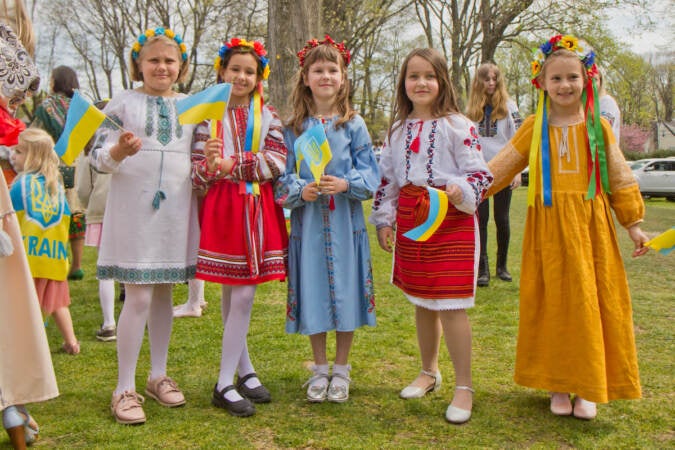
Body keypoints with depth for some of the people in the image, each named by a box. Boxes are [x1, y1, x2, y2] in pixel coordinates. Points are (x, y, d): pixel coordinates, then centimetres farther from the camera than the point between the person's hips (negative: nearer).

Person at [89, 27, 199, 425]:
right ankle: (125, 389, 6)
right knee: (138, 297, -6)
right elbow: (99, 157, -2)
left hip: (176, 208, 4)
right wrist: (120, 151, -22)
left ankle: (159, 376, 25)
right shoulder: (124, 103, 2)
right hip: (134, 206, -4)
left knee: (164, 292, 12)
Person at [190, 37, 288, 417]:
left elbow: (277, 162, -5)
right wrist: (208, 166, -22)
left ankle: (229, 380, 14)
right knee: (236, 294, 1)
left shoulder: (268, 116, 7)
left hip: (258, 209, 1)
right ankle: (243, 369, 14)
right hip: (222, 207, -1)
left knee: (243, 294, 3)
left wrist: (233, 165, -13)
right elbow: (197, 168, 0)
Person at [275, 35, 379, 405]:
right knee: (314, 294, 6)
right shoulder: (294, 127, 4)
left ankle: (341, 370, 21)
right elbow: (283, 176, 5)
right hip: (308, 220, 1)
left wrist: (345, 184, -18)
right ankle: (320, 369, 24)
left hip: (345, 223, -1)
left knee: (345, 291, 4)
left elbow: (370, 173, 0)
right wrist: (301, 190, -14)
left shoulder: (353, 124, 2)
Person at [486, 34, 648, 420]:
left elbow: (620, 178, 9)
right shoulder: (534, 128, 5)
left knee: (590, 302, 2)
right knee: (553, 304, 4)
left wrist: (633, 223, 8)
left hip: (591, 226, 0)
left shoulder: (597, 126, 5)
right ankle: (558, 385, 17)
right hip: (548, 226, 0)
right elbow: (501, 169, 10)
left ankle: (588, 388, 15)